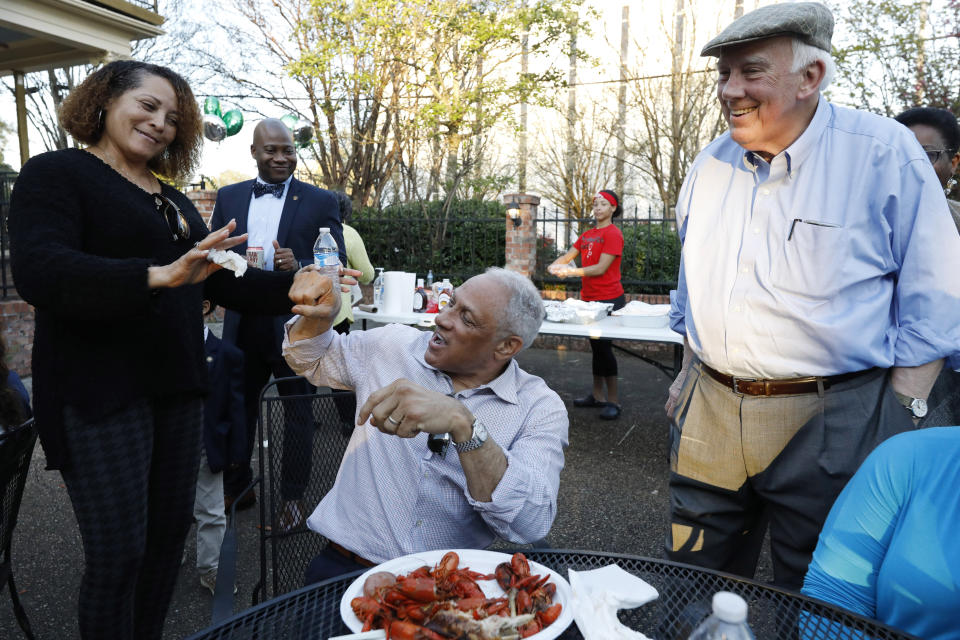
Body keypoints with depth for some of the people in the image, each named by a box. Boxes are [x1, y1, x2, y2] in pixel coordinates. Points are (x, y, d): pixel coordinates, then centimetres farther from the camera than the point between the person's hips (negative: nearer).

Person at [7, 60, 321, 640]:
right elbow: (38, 272, -21)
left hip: (176, 386, 7)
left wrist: (293, 288, -2)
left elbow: (221, 281, 14)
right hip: (100, 391, -7)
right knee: (118, 553, 0)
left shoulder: (172, 200, 17)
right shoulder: (55, 174, -4)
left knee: (171, 529, 15)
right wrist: (160, 275, -33)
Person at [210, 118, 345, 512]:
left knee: (299, 413, 10)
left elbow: (337, 265, -5)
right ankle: (237, 489, 36)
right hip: (242, 325, 4)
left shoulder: (320, 202, -2)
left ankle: (293, 496, 27)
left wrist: (299, 267, -24)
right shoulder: (228, 197, 9)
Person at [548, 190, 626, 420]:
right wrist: (556, 265, -10)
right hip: (589, 298, 8)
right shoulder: (588, 235, 15)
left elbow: (601, 268, -17)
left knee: (604, 346, -7)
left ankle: (613, 400, 2)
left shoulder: (613, 234, -10)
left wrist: (572, 271, -19)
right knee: (596, 346, 13)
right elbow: (569, 255, 12)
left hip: (609, 299, -8)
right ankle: (597, 395, 23)